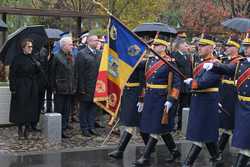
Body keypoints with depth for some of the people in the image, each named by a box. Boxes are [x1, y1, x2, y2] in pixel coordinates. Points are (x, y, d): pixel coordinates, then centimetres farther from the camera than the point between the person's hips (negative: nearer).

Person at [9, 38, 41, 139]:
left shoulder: (33, 59, 10)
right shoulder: (18, 59, -5)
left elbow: (37, 73, 13)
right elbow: (12, 74, -7)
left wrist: (38, 66, -8)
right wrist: (13, 88, -12)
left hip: (33, 88, 5)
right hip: (21, 88, -5)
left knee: (31, 109, 5)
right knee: (21, 108, -1)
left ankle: (27, 129, 15)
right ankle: (20, 130, 9)